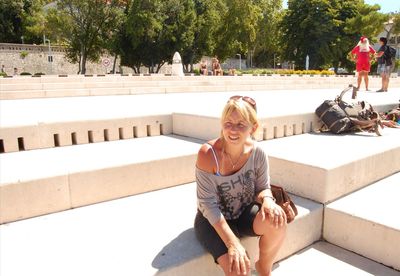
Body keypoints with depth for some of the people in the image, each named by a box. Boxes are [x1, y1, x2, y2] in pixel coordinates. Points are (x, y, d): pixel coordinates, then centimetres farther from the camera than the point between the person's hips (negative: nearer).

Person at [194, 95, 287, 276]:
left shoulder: (257, 153, -14)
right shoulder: (207, 154, -26)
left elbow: (263, 188, -1)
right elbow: (208, 204, -23)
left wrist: (267, 199, -27)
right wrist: (233, 242, -30)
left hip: (244, 214, 4)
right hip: (212, 220, -4)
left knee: (276, 219, -26)